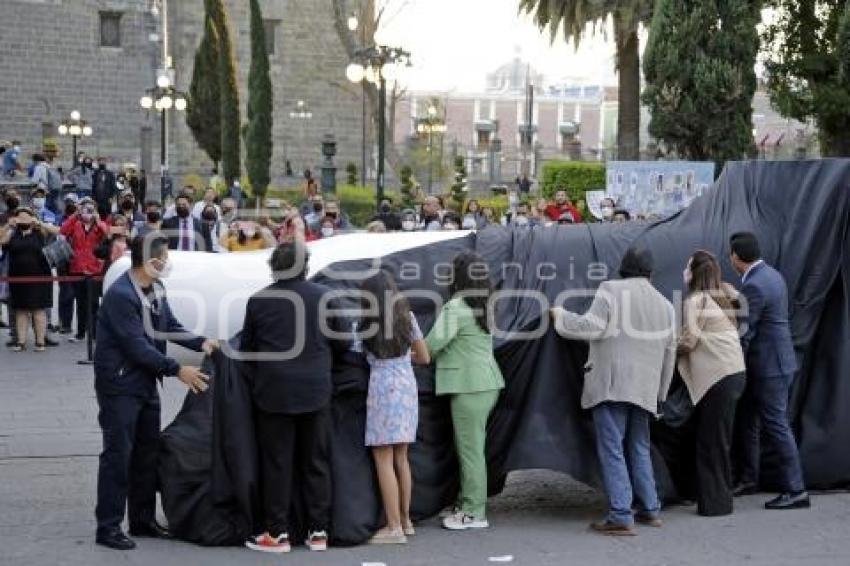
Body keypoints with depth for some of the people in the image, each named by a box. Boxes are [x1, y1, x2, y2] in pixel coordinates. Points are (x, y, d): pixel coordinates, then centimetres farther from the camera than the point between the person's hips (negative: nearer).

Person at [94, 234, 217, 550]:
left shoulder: (155, 288, 4)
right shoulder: (120, 295, -23)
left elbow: (169, 327, 11)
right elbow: (137, 346, -24)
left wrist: (201, 343, -5)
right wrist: (177, 370, -23)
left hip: (145, 383, 9)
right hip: (120, 385, -9)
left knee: (147, 452, 14)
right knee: (118, 454, -4)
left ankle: (143, 519, 25)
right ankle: (108, 527, 4)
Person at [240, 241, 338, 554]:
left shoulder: (259, 300, -5)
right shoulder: (324, 296, -3)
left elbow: (247, 347, 5)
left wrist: (255, 380, 21)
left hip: (274, 392, -1)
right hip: (316, 390, 1)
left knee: (276, 464, 5)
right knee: (316, 463, 10)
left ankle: (278, 533, 6)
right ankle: (318, 531, 13)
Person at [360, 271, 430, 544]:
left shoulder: (368, 322, -3)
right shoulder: (408, 317, 8)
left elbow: (364, 355, -3)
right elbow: (424, 358, 12)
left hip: (383, 387, -5)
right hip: (407, 386, 5)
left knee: (383, 460, -3)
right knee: (401, 458, 14)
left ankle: (394, 527, -6)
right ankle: (405, 521, 21)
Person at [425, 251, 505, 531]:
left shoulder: (456, 307, -15)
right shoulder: (484, 306, 12)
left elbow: (432, 345, -15)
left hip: (469, 386, -9)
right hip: (487, 383, 9)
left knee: (470, 448, -3)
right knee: (471, 447, 17)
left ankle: (474, 513, 1)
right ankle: (467, 503, 25)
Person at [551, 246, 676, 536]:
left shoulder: (611, 291, -4)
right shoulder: (664, 304, 16)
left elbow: (591, 327, -12)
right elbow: (669, 354, 19)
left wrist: (561, 316, 5)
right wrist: (659, 393, 28)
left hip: (610, 386, -6)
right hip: (644, 389, 6)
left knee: (612, 449, -5)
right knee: (639, 448, 19)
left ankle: (621, 516, -9)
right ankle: (650, 509, 23)